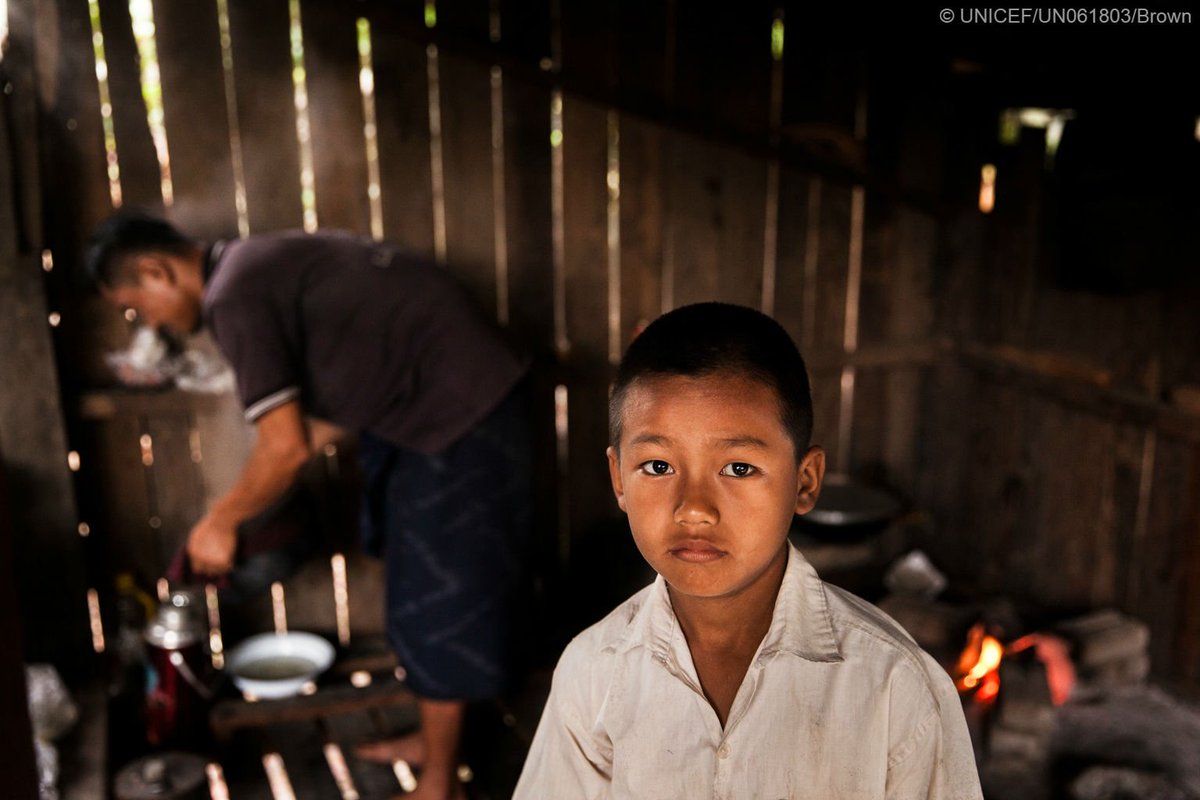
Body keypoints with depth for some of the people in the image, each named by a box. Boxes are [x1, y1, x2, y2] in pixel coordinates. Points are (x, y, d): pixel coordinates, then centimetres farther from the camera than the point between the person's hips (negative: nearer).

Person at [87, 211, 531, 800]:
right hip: (428, 400, 10)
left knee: (436, 600, 1)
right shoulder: (256, 266, 13)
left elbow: (286, 447, -22)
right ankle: (435, 739, 37)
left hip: (456, 412, -10)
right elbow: (330, 407, 16)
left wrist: (221, 522, -5)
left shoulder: (234, 298, -18)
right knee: (419, 583, 21)